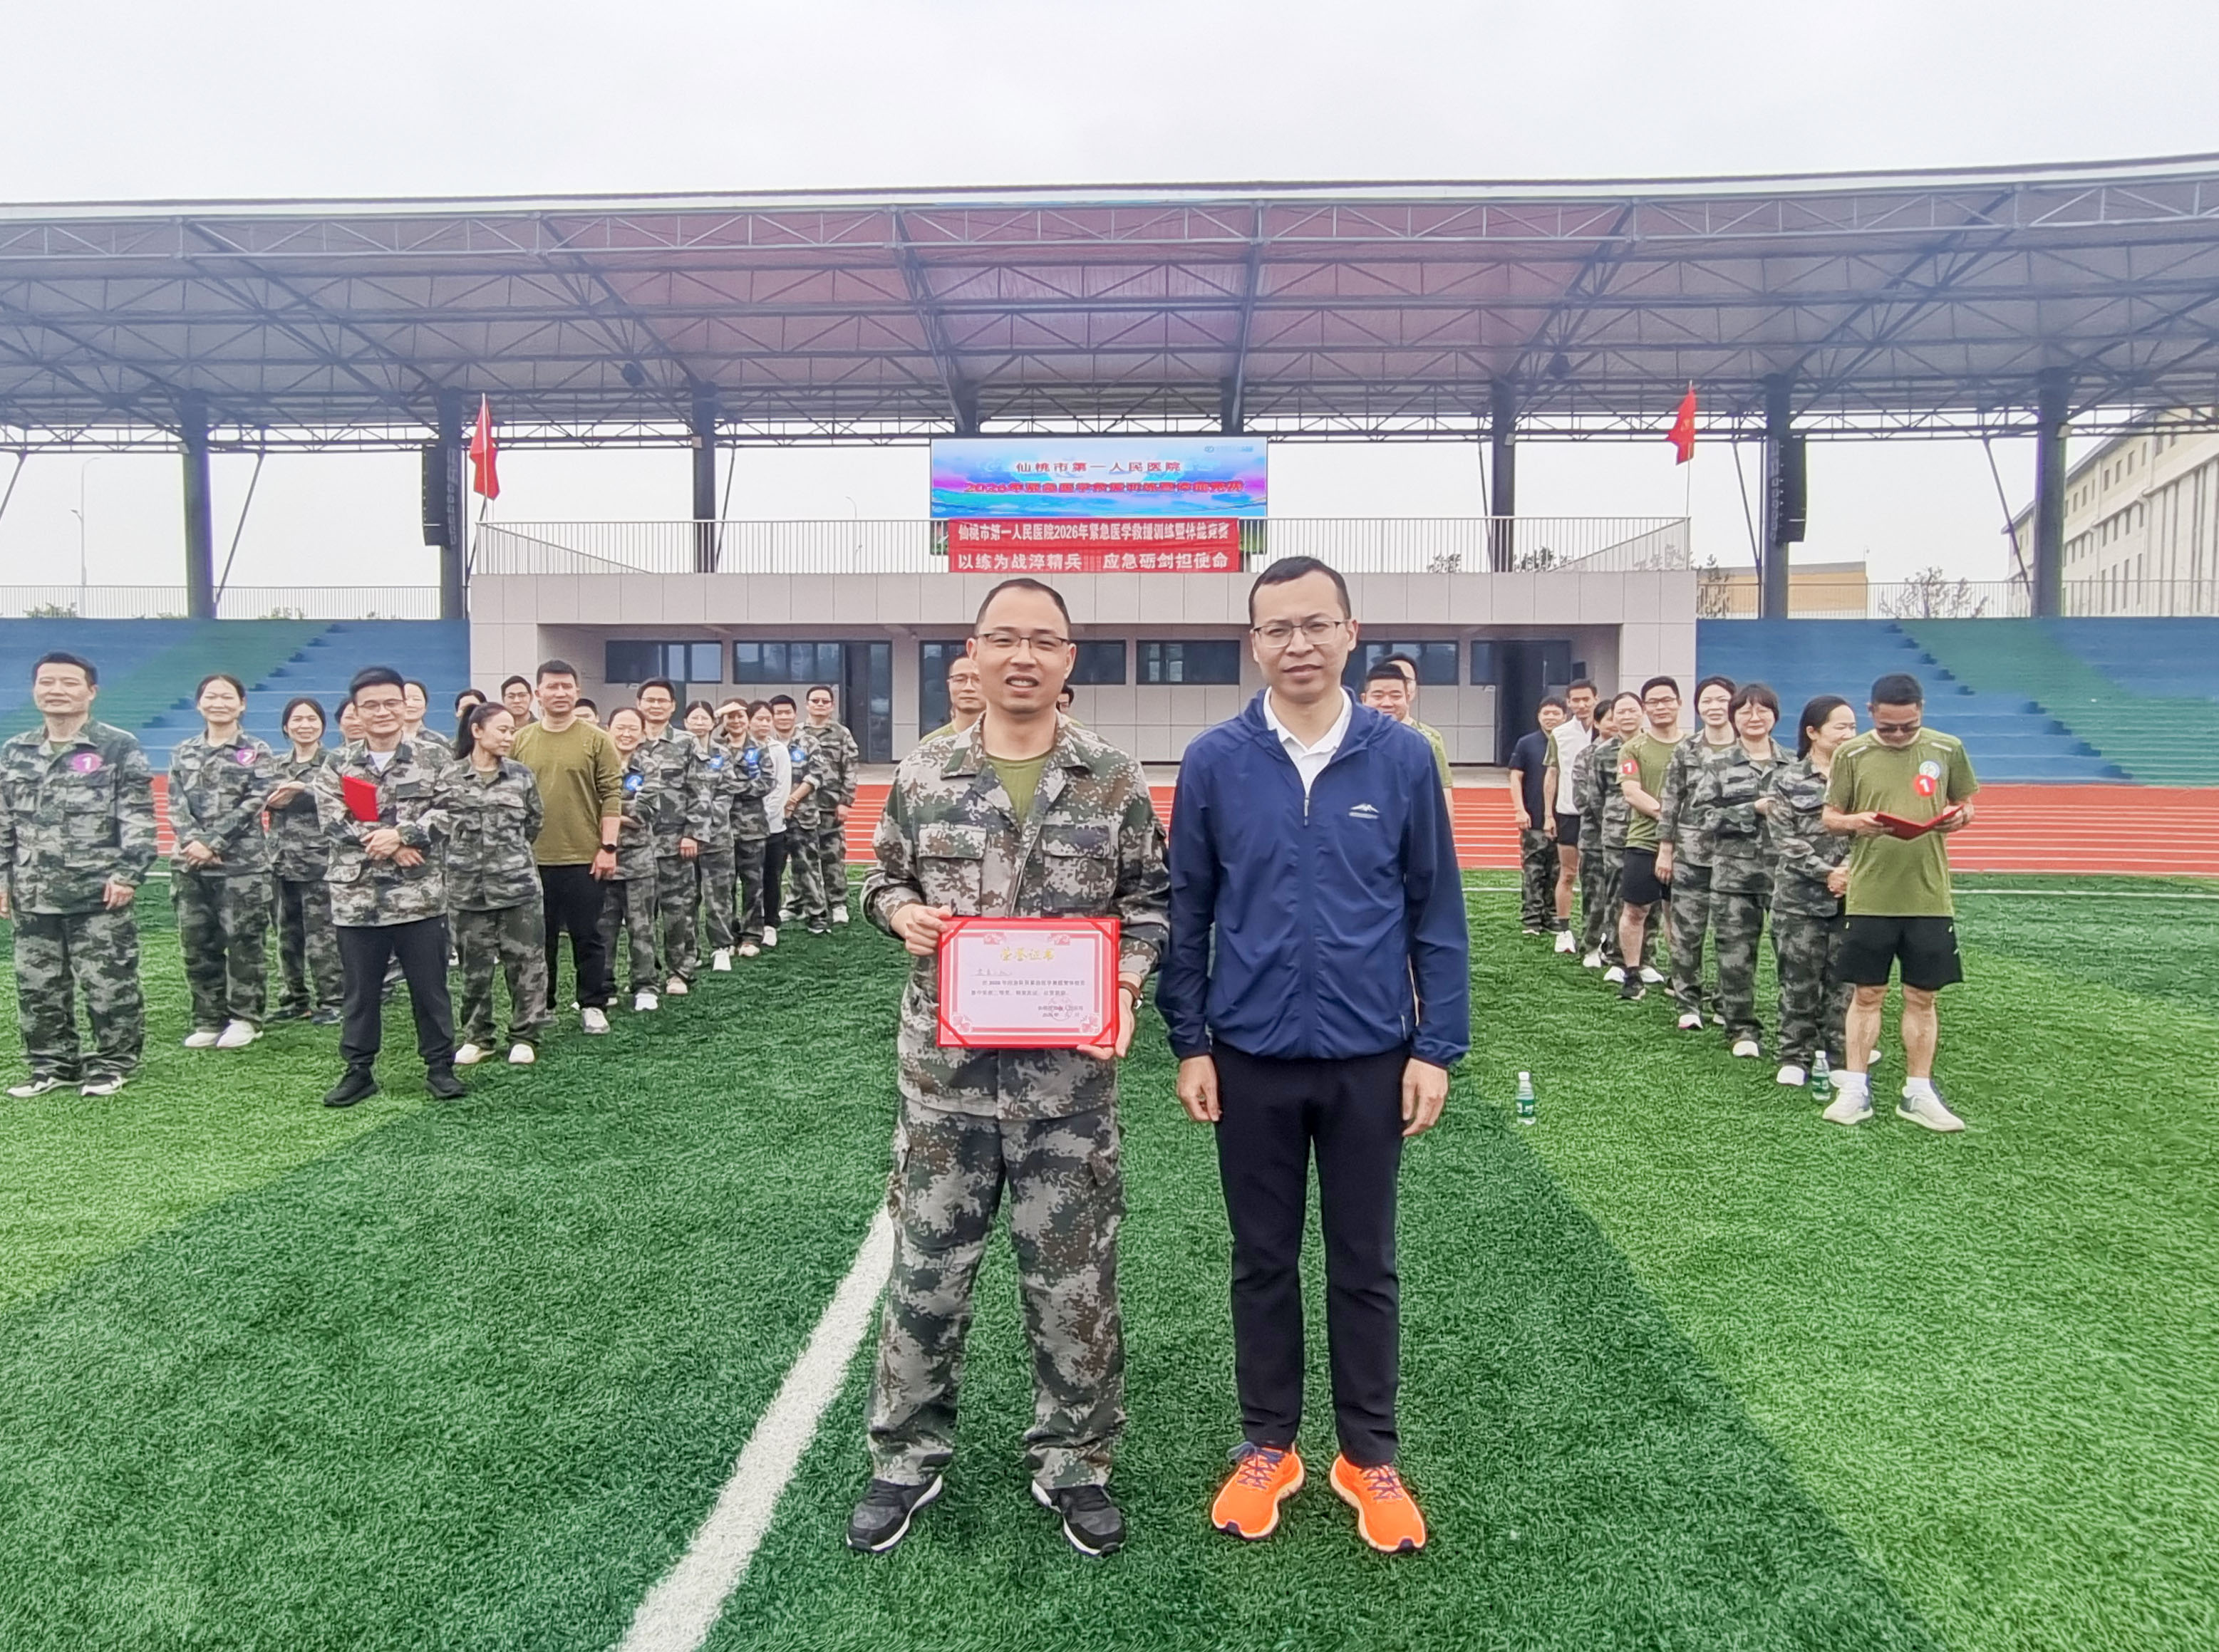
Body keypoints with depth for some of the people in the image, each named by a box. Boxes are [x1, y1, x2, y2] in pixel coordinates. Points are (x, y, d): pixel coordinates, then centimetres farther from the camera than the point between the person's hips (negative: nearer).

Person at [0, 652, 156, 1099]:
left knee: (108, 984, 0)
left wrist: (128, 874, -13)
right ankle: (51, 1063, 24)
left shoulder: (119, 748, -4)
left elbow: (139, 820, -7)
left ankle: (112, 1063, 13)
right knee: (37, 987, 12)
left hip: (99, 893, -6)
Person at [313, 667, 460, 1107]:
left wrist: (399, 834, -19)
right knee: (359, 990, 10)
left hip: (420, 895, -1)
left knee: (430, 985, 6)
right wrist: (391, 848, -15)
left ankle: (439, 1065, 17)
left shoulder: (431, 760, 3)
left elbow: (445, 814, -7)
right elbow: (334, 824, -6)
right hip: (356, 896, 2)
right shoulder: (336, 768, 6)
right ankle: (359, 1070, 22)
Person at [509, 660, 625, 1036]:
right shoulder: (520, 741, 6)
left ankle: (593, 1006, 18)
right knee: (540, 937, 12)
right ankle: (540, 1006, 25)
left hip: (584, 859, -3)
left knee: (587, 937, 6)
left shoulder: (596, 741, -2)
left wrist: (608, 846, -9)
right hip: (533, 858, 3)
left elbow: (612, 796, -4)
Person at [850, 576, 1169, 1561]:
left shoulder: (1114, 780, -1)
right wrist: (903, 912, -9)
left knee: (1073, 1277, 10)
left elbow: (1148, 900, 5)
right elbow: (883, 879, 12)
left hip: (1069, 1070, -1)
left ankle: (1071, 1462, 30)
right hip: (944, 1066, 1)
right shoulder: (924, 774, 2)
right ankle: (907, 1454, 32)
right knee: (927, 1267, 12)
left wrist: (1126, 985, -11)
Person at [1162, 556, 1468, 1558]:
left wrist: (1437, 1049, -3)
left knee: (1364, 1263, 13)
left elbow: (1437, 914, 0)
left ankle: (1368, 1456, 31)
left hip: (1370, 1059, 0)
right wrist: (1189, 1044, -1)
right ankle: (1267, 1447, 32)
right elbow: (1186, 911, 1)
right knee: (1263, 1261, 14)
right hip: (1251, 1058, 0)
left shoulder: (1402, 758, -4)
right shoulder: (1214, 761, -4)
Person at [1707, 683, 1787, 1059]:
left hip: (1784, 872, 0)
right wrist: (1756, 809, -13)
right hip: (1734, 875, 0)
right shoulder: (1720, 766, 6)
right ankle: (1742, 1030, 15)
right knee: (1736, 956, 3)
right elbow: (1710, 818, -4)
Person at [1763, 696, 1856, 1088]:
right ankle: (1795, 1057, 12)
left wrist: (1851, 869, -14)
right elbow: (1784, 839, -4)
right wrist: (1826, 873, -13)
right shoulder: (1786, 780, 4)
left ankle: (1839, 1057, 13)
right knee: (1799, 980, 3)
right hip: (1799, 896, -1)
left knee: (1844, 981, 4)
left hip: (1852, 895, 2)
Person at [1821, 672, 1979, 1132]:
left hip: (1929, 896, 1)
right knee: (1867, 994, 5)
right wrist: (1856, 822, -17)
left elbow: (1966, 805, 14)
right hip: (1870, 897, -1)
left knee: (1923, 997, 8)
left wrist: (1959, 818, -9)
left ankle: (1918, 1093, 18)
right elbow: (1830, 817, 5)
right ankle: (1856, 1090, 13)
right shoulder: (1851, 755, -1)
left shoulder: (1947, 749, 3)